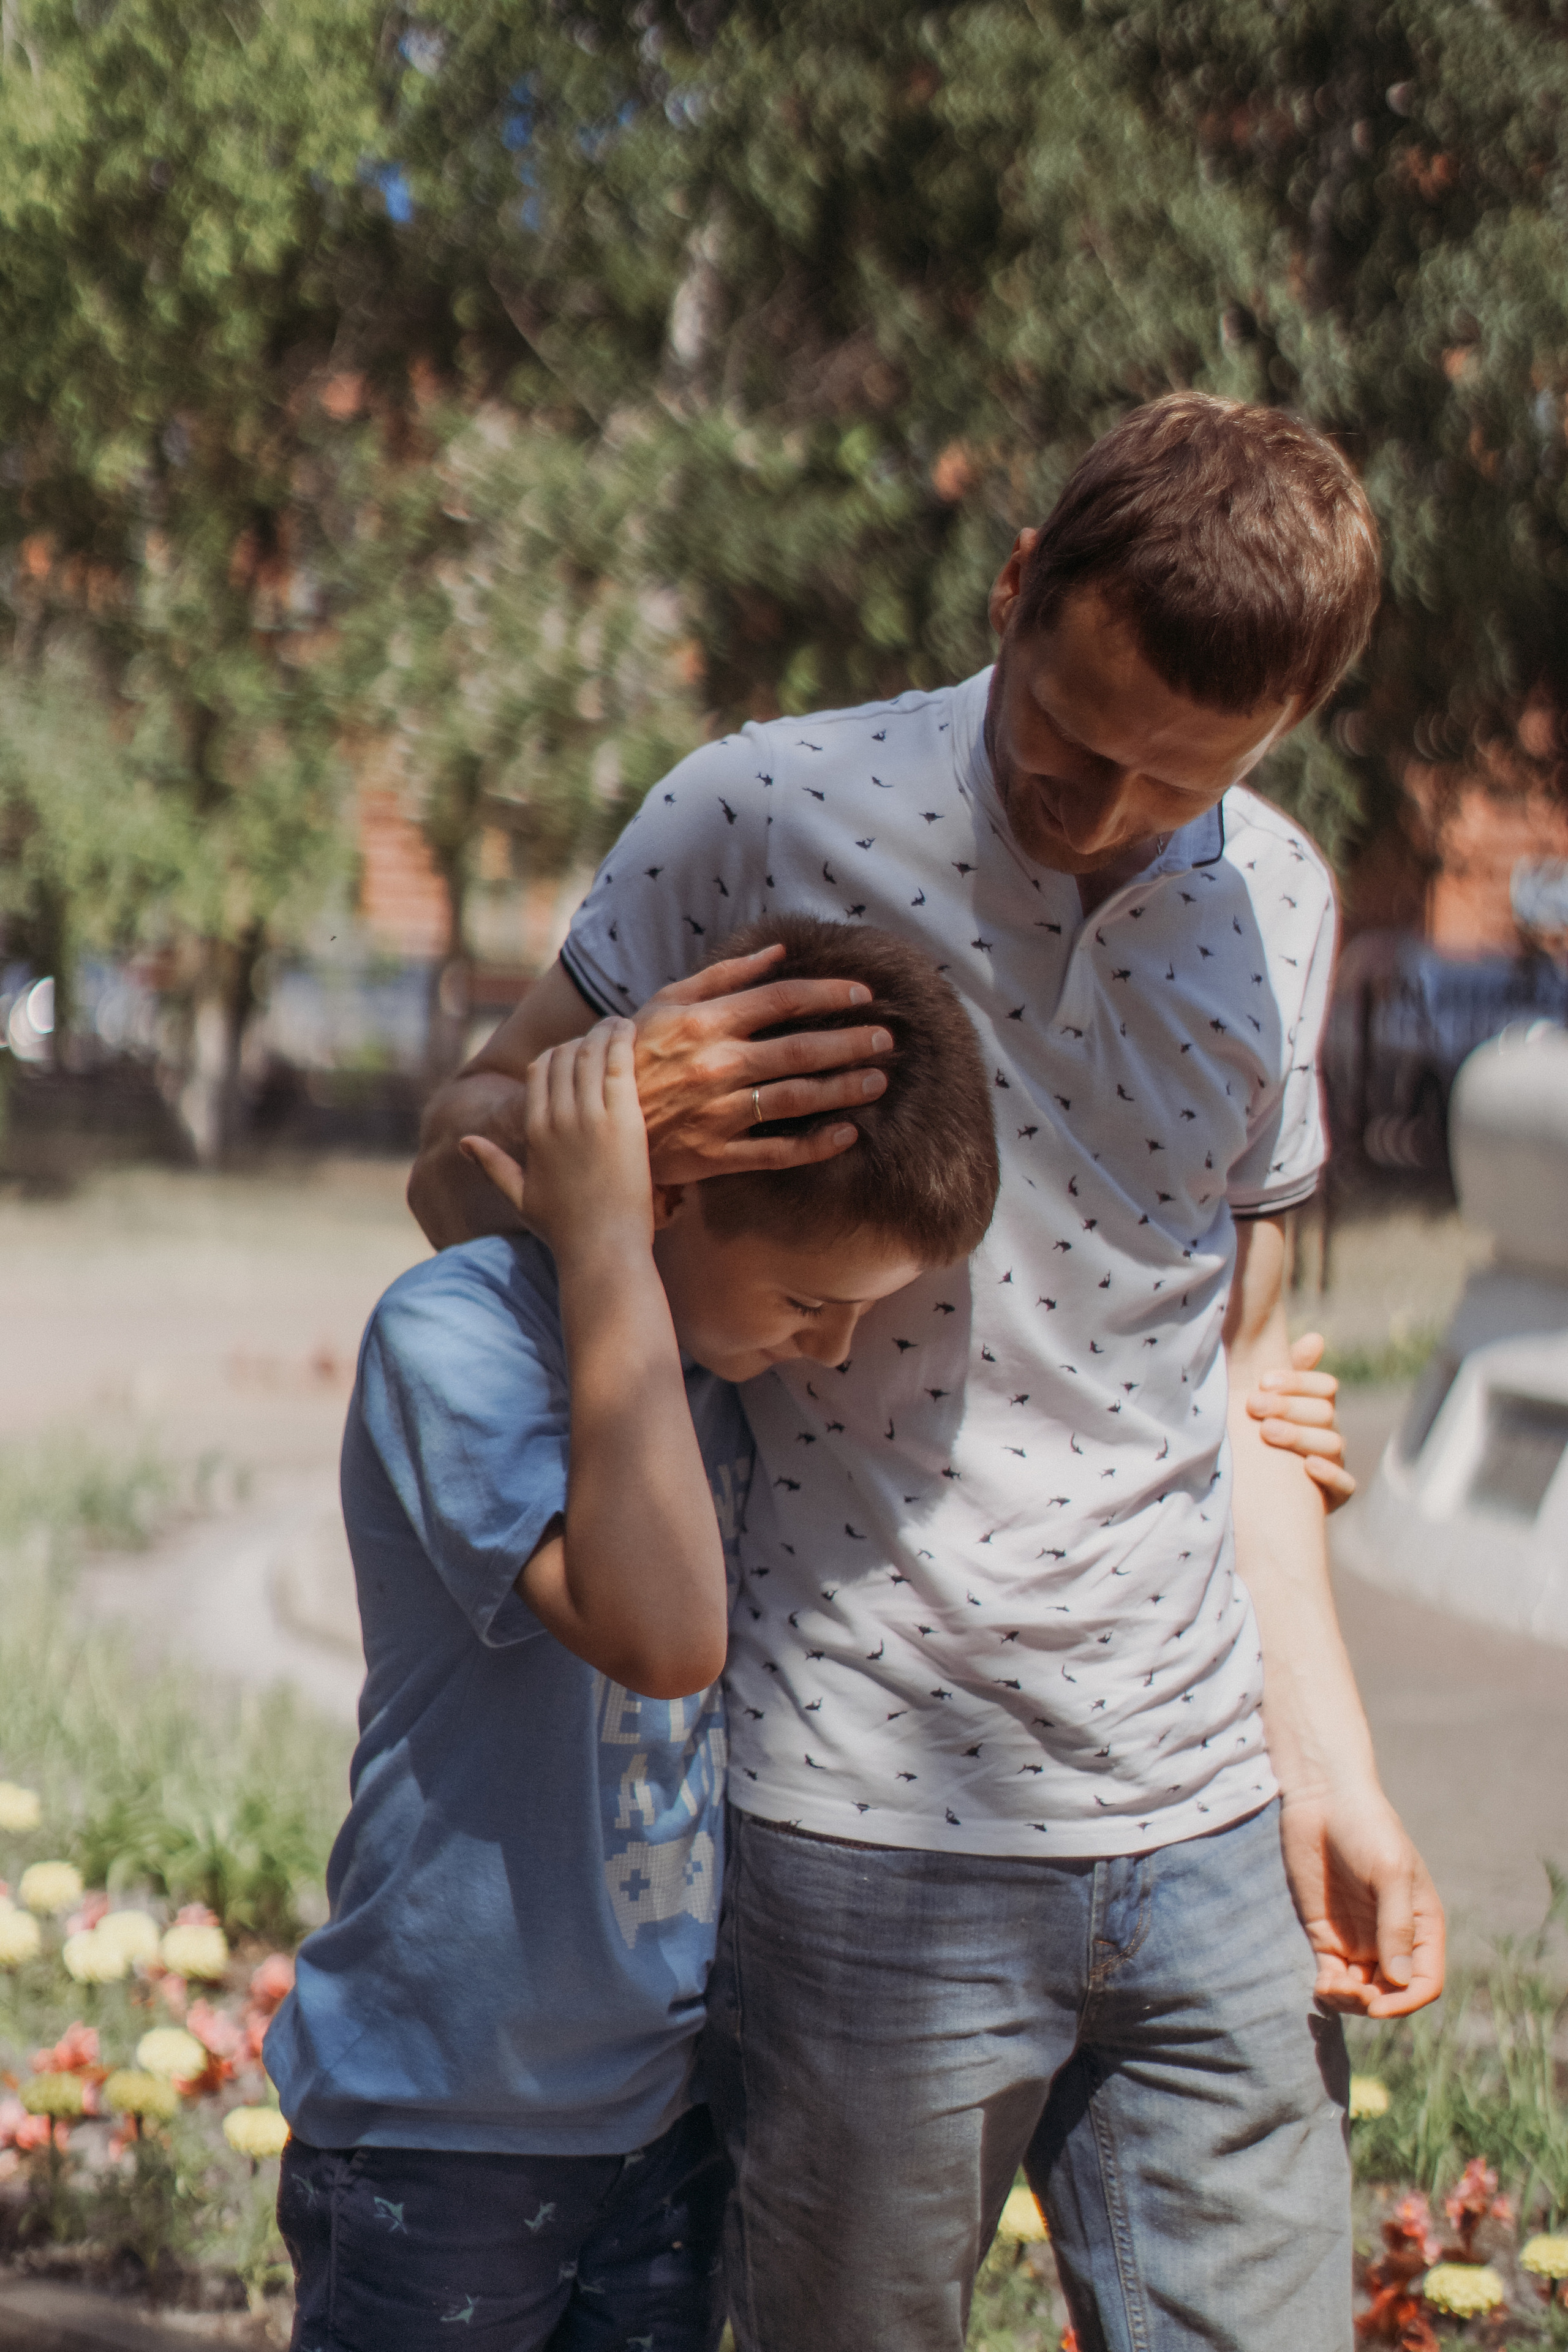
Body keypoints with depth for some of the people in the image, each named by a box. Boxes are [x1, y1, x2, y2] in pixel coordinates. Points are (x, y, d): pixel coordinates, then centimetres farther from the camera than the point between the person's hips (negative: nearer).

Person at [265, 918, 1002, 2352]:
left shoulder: (745, 1339, -1)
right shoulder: (455, 1335, -22)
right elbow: (662, 1631, -37)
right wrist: (607, 1246, -32)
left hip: (676, 2100, 6)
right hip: (441, 2127, -6)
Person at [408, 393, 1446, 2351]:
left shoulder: (1275, 906, 8)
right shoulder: (769, 818, -7)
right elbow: (458, 1170, 0)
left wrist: (1328, 1768, 12)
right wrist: (618, 1130, -23)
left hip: (1204, 1834, 4)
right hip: (871, 1831, -4)